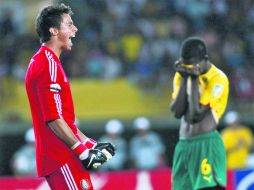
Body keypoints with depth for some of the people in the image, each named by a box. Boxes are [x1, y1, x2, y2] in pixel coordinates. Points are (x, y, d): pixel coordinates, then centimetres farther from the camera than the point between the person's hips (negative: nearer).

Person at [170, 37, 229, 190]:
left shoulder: (218, 79, -10)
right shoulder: (182, 75, 10)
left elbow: (196, 115, -16)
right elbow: (177, 112, -1)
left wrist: (195, 80, -14)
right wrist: (184, 79, -5)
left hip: (207, 146, -7)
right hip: (183, 145, 7)